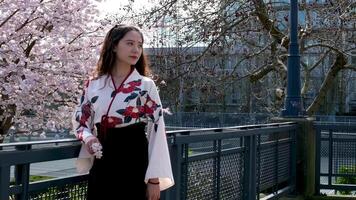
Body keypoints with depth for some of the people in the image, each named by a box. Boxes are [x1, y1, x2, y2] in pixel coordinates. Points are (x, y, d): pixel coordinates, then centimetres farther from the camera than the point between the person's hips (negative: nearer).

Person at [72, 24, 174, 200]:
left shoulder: (146, 86, -3)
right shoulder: (92, 85, 5)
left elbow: (156, 132, -5)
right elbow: (80, 122, 15)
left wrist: (154, 179, -9)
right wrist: (88, 138, -8)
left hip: (134, 166, -2)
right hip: (101, 167, 3)